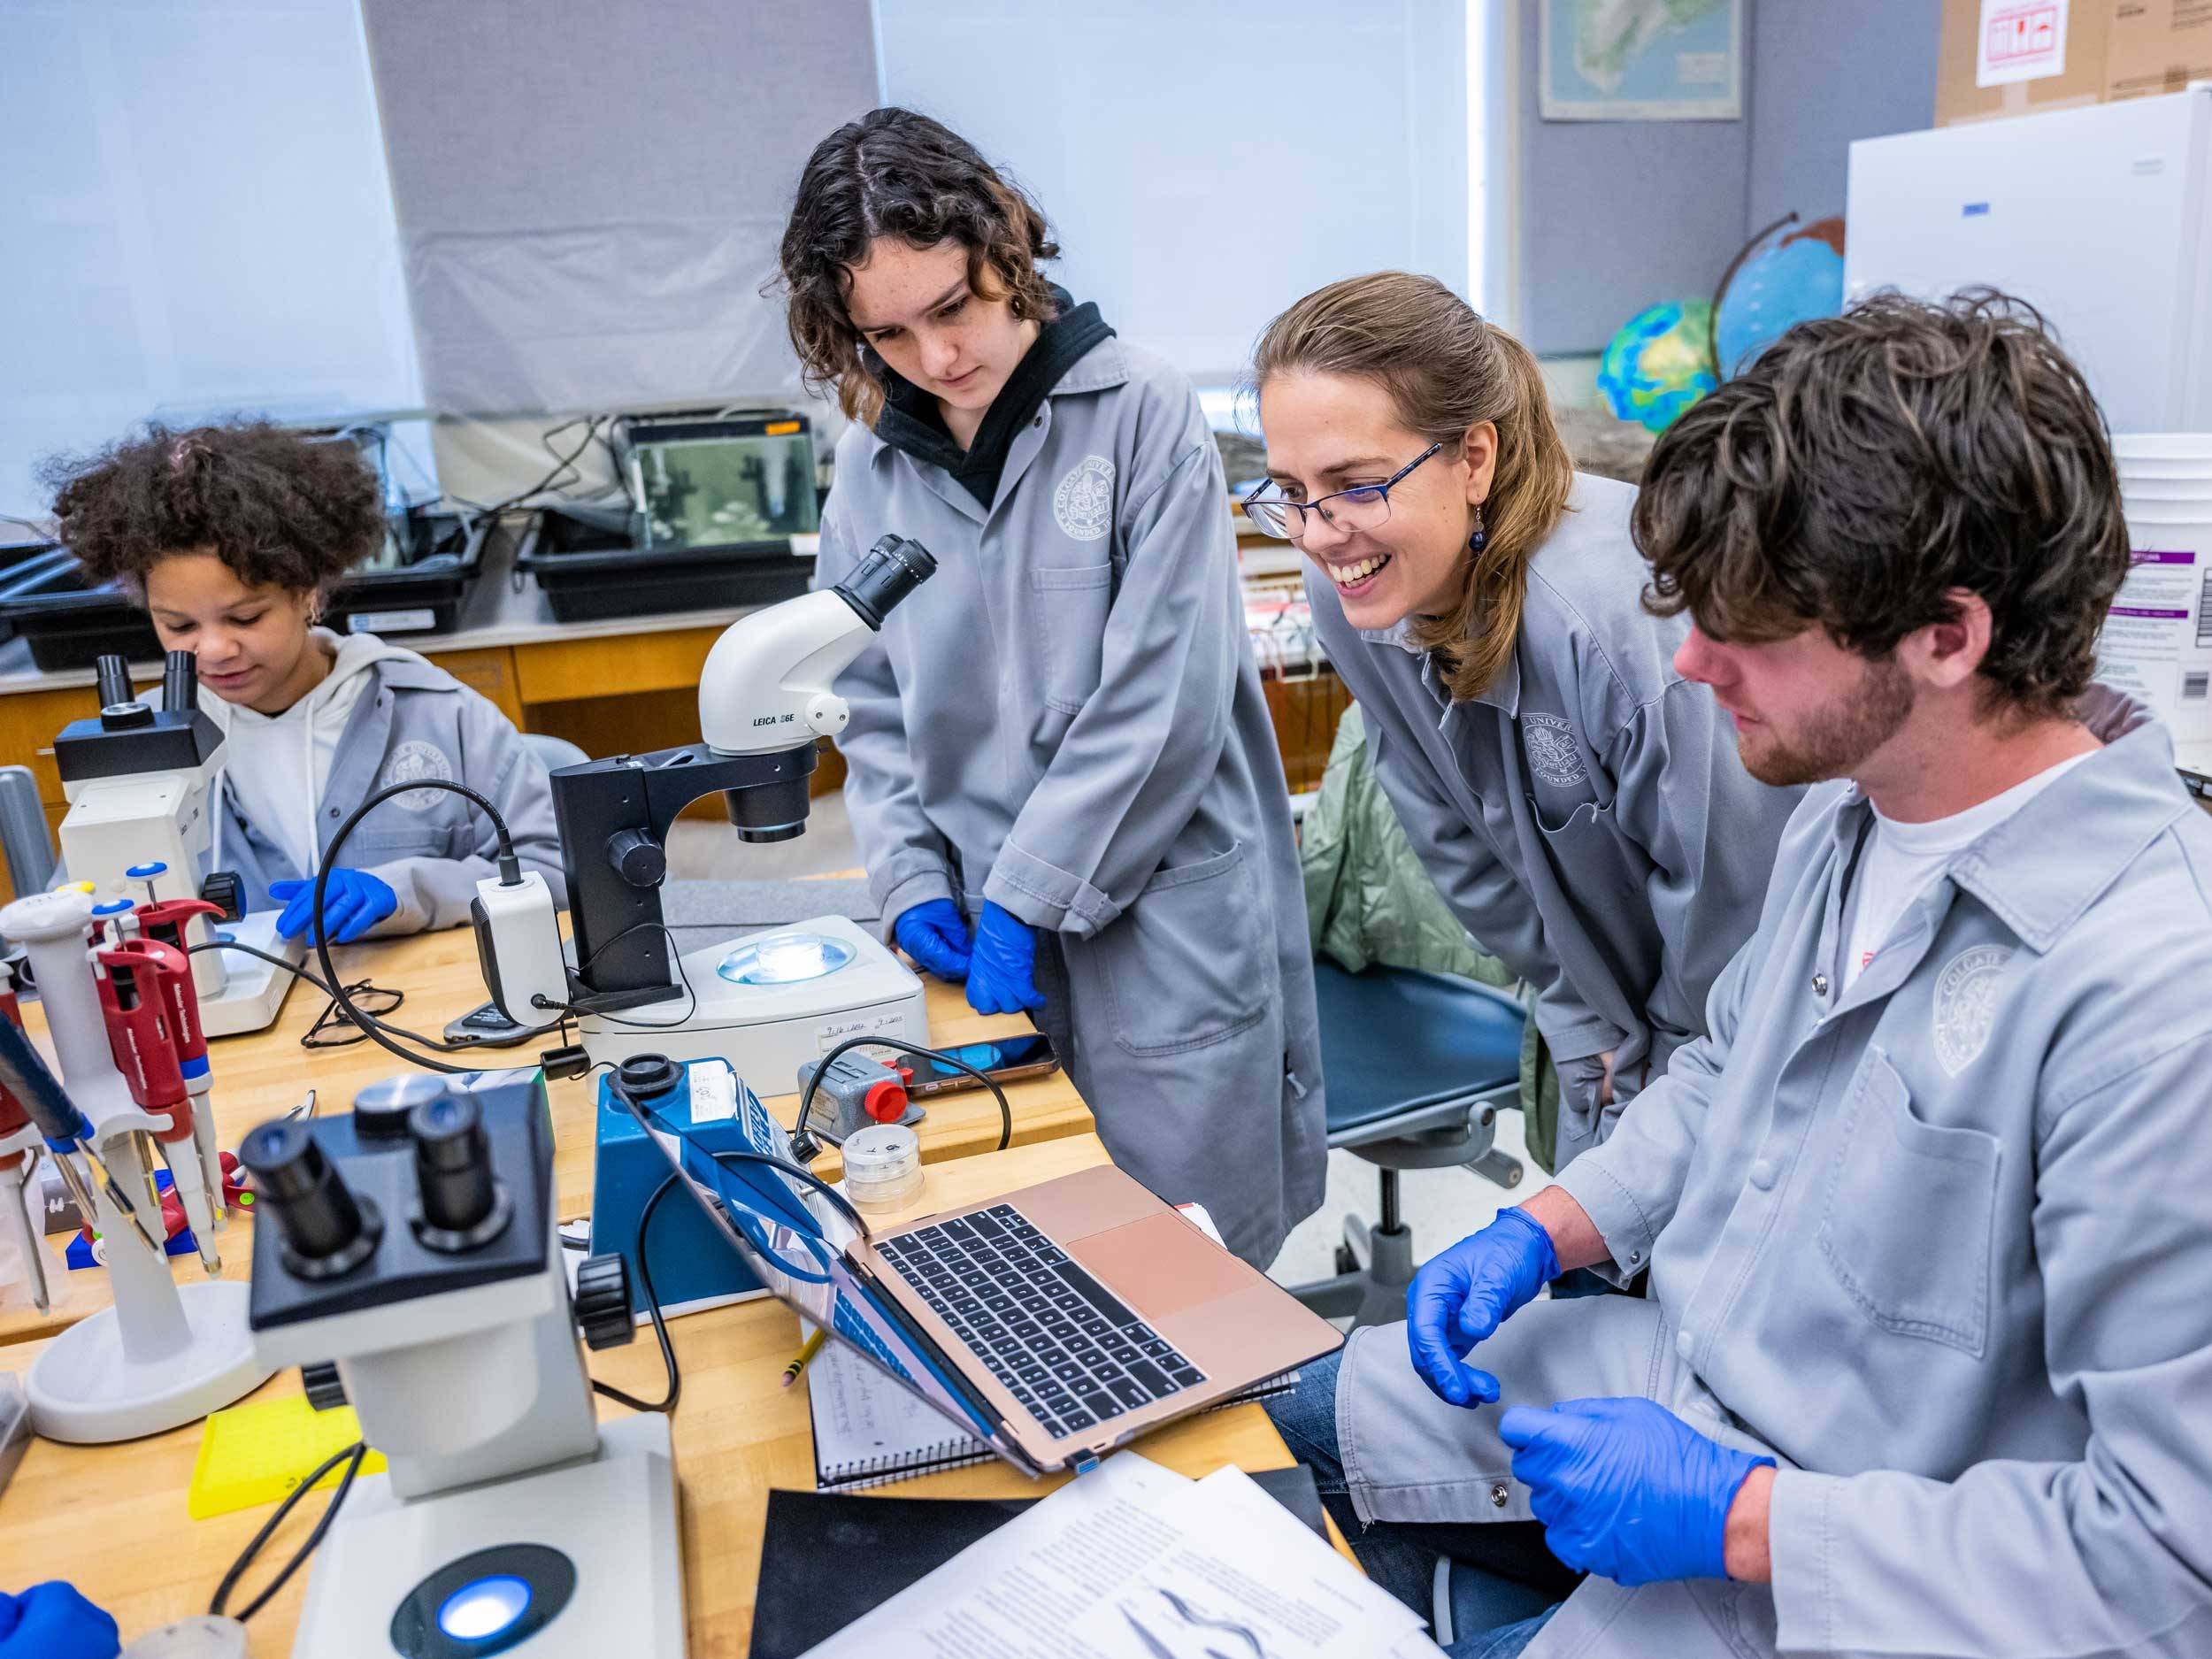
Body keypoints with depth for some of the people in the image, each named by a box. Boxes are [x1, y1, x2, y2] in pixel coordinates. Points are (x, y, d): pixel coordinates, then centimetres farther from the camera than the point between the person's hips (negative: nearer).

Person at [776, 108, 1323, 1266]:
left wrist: (1026, 897, -12)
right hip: (989, 943, 4)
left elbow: (1162, 698, -13)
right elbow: (874, 709, 11)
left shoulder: (1141, 412, -8)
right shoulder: (872, 462, 6)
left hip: (1162, 918, -3)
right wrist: (912, 880, -3)